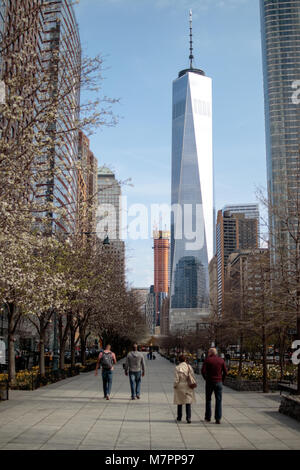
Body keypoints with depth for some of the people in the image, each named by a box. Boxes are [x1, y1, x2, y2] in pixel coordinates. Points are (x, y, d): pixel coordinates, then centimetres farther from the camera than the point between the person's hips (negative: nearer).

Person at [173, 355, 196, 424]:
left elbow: (176, 379, -11)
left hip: (180, 387, -1)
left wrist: (175, 386, 2)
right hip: (188, 387, 1)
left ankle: (179, 417, 26)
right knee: (188, 403, 2)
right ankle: (189, 418, -9)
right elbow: (193, 377, 0)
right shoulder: (189, 367, -2)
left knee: (180, 402, 14)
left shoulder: (177, 368, -10)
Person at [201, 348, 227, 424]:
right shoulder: (221, 360, 3)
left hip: (209, 382, -1)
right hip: (218, 383, 1)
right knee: (218, 401, 4)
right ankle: (218, 419, 0)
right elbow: (225, 372, -1)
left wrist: (205, 378, 3)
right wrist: (222, 380, 10)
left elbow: (203, 371, -12)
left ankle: (208, 417, 18)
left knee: (208, 400, 13)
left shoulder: (207, 360, -5)